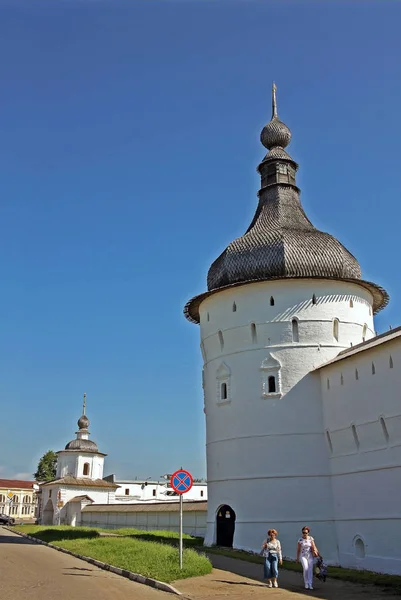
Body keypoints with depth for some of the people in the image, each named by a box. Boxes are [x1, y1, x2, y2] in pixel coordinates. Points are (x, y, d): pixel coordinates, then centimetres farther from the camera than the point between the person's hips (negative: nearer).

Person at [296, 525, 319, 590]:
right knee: (305, 568, -18)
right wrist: (297, 558, 6)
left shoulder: (311, 538, -1)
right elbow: (298, 550, 4)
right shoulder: (300, 540, -3)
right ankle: (306, 583, -1)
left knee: (310, 570, -4)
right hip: (303, 556, -1)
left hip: (310, 556, 1)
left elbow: (314, 547, -2)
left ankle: (310, 585, 3)